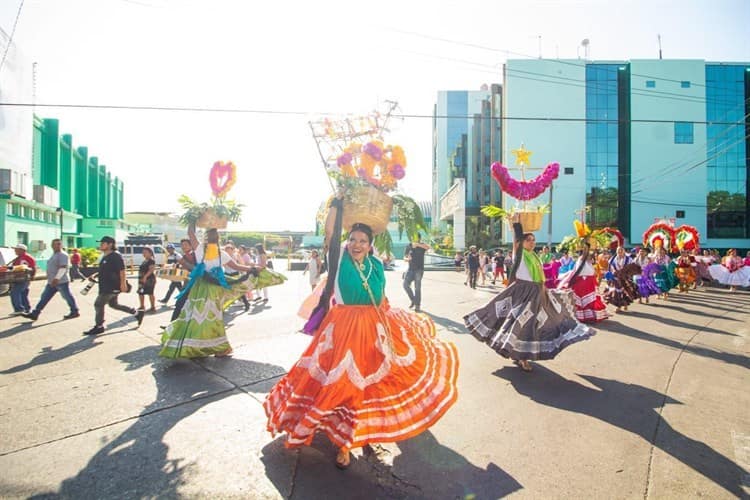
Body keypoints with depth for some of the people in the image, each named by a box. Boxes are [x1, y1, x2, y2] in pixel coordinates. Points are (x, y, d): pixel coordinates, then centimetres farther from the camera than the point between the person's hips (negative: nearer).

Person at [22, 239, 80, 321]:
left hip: (61, 282, -10)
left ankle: (75, 312, 11)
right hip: (52, 282, 10)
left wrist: (56, 278, -31)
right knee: (44, 297, 8)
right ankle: (35, 314, 10)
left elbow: (63, 268, -23)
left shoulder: (62, 255, -13)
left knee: (68, 297, 0)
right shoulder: (54, 255, 18)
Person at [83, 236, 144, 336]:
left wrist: (123, 283, -26)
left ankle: (99, 327, 9)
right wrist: (94, 276, 11)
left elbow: (122, 270, -21)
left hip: (112, 287, -10)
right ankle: (137, 313, 24)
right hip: (106, 286, 10)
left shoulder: (116, 256, -16)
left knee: (98, 304, -5)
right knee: (113, 304, 17)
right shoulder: (104, 256, 14)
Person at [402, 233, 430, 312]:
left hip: (419, 270, -4)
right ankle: (413, 300, 17)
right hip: (410, 269, 4)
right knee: (405, 285, -5)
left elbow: (428, 247, -29)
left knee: (417, 287, -11)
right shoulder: (409, 247, 5)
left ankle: (417, 305, -4)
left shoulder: (422, 246, -5)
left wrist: (418, 244, -39)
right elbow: (405, 258, 10)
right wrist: (407, 259, -14)